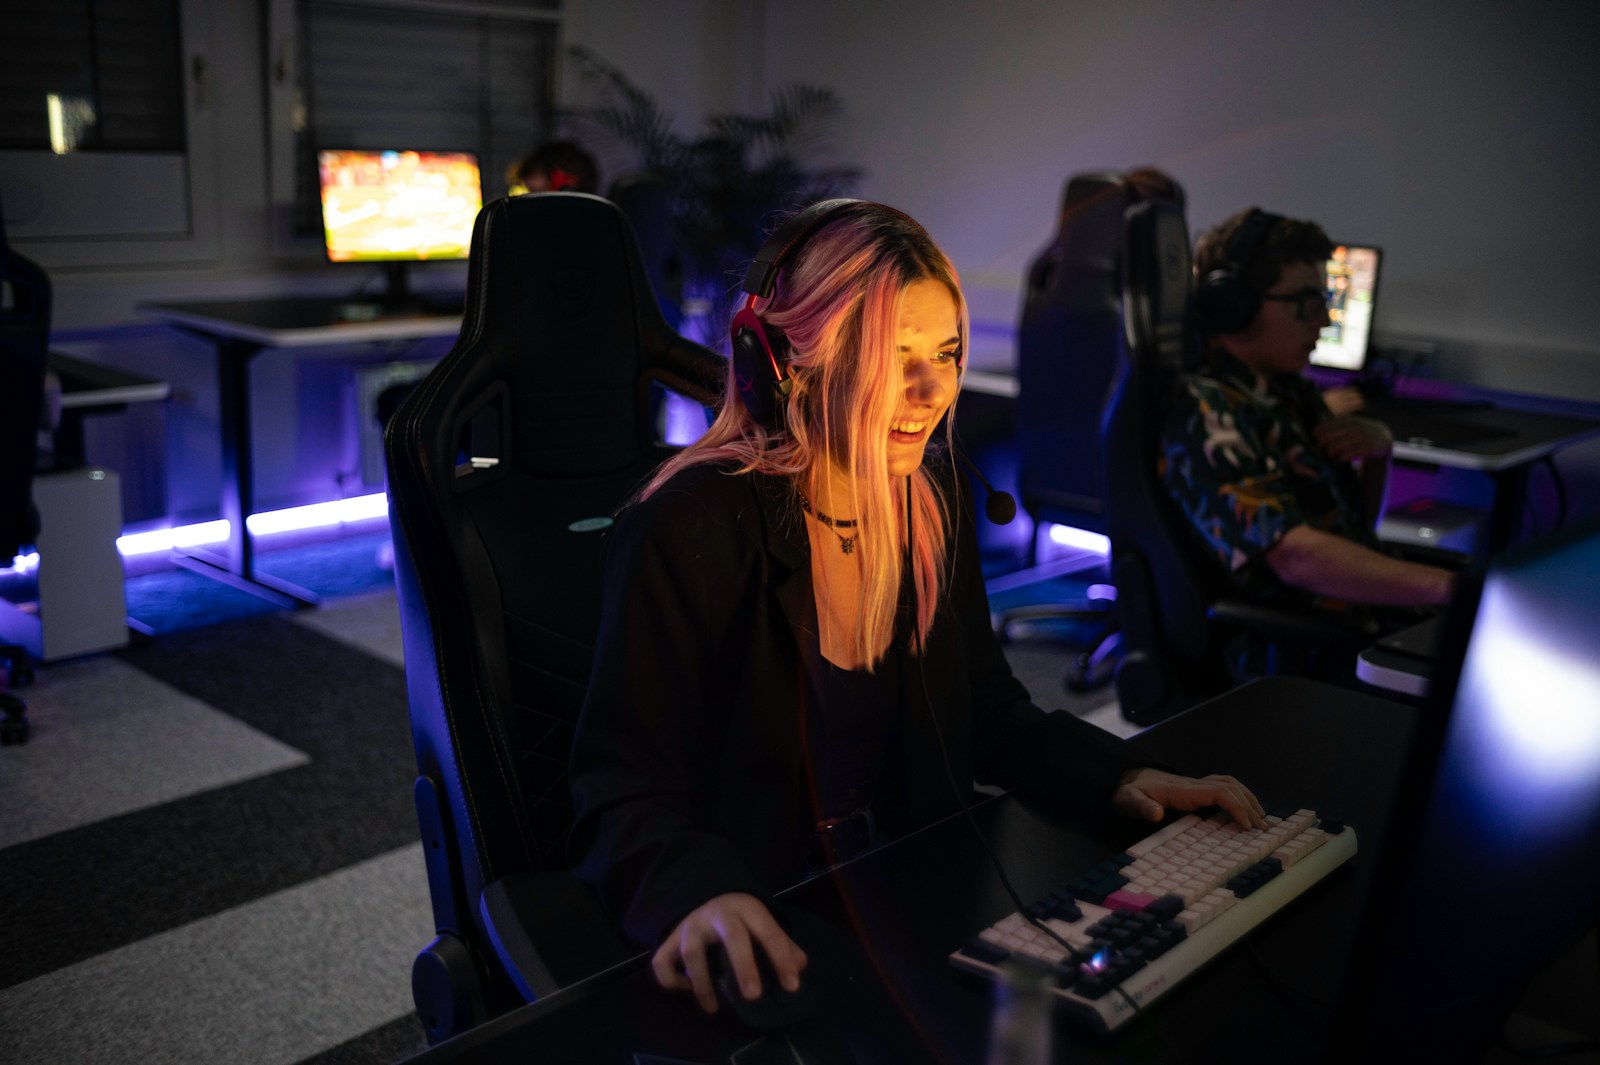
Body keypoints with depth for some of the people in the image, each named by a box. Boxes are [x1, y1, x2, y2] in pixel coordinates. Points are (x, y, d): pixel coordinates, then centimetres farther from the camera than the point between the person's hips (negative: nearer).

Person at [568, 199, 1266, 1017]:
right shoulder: (691, 529, -18)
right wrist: (700, 891, -38)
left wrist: (1117, 776, -5)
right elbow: (628, 795, -17)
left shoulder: (930, 492, 3)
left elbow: (984, 712, 12)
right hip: (763, 952, -4)